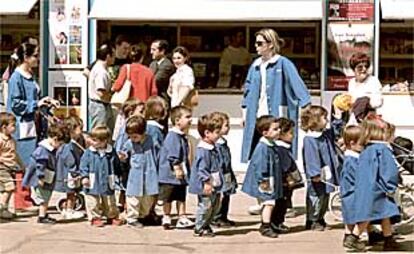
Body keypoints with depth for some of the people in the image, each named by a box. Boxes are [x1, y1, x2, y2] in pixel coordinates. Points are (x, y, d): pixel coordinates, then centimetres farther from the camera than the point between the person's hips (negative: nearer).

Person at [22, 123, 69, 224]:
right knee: (43, 198, -3)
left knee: (46, 198, 17)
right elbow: (40, 165, -27)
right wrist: (41, 178, -26)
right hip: (40, 181, -10)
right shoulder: (43, 150, -23)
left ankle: (44, 215, 27)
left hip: (47, 180, 10)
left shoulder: (51, 150, 10)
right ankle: (42, 217, 5)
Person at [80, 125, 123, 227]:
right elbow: (83, 165, -7)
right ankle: (95, 218, 20)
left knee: (110, 203, 15)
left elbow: (117, 166, 10)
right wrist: (84, 176, -15)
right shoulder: (89, 152, -7)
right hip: (93, 185, -1)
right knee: (93, 203, 4)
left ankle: (112, 217, 32)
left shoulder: (111, 152, -3)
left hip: (107, 185, 1)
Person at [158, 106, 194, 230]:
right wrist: (176, 168, -24)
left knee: (181, 197, 11)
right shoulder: (172, 136, -18)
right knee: (168, 198, 4)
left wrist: (187, 169, 19)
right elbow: (172, 155, -22)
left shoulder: (183, 136, 12)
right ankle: (166, 218, 16)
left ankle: (182, 218, 15)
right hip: (170, 173, -9)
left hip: (181, 174, 9)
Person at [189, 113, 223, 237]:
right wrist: (206, 182, -25)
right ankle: (199, 228, 9)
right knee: (205, 205, -3)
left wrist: (217, 182, 22)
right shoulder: (203, 150, -21)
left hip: (214, 185, 10)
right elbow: (202, 168, -24)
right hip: (205, 186, -10)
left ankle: (206, 225, 30)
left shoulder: (212, 148, 12)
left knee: (215, 205, 17)